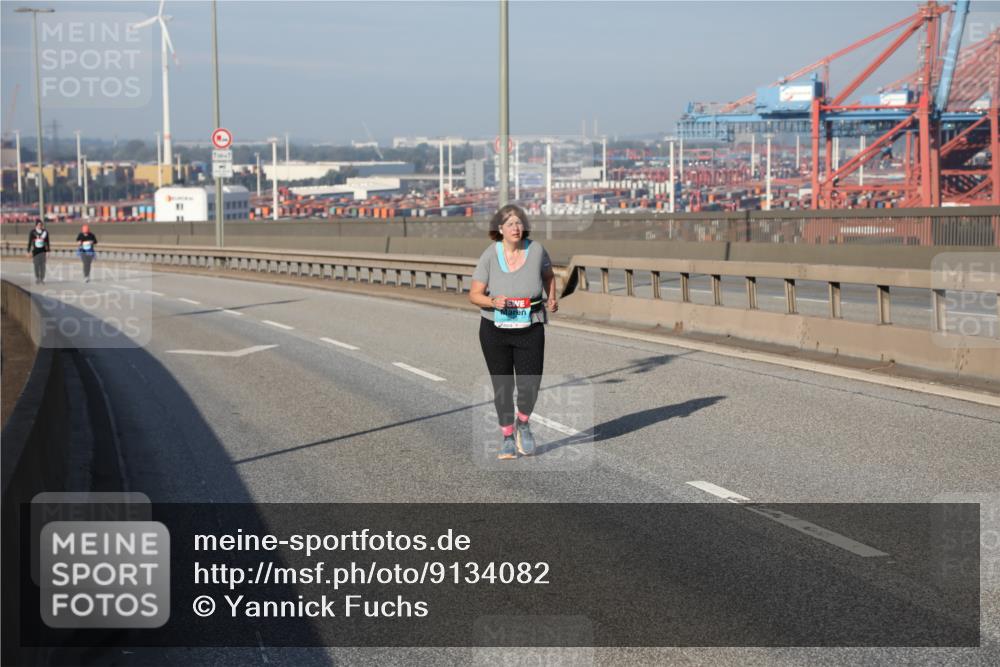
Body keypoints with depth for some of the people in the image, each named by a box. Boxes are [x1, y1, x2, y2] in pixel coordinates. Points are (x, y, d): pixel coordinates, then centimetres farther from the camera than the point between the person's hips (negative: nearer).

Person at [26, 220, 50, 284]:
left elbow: (47, 242, 7)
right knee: (36, 265, 1)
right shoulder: (32, 232, -4)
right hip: (35, 250, -1)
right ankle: (37, 278, 13)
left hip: (42, 250, 1)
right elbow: (30, 242, 2)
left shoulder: (45, 232, 0)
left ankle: (42, 279, 1)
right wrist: (29, 251, 0)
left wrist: (47, 251, 7)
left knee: (42, 265, -4)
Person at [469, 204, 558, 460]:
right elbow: (474, 294, -8)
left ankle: (522, 423, 26)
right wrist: (493, 301, -27)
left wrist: (552, 299, 2)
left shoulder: (536, 250, -6)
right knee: (502, 386, 6)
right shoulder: (490, 255, -10)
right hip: (495, 330, 0)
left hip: (530, 331, 0)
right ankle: (508, 437, 24)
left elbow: (548, 275, 16)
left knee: (530, 385, -6)